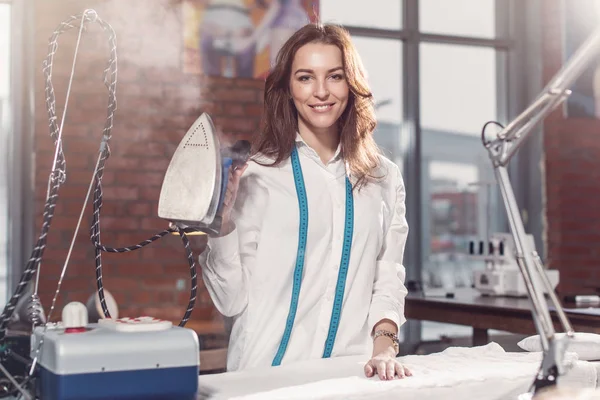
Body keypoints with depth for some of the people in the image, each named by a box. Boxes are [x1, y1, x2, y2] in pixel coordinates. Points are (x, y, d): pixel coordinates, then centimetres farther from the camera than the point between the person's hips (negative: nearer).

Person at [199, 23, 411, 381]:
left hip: (351, 374, 3)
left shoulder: (384, 178, 10)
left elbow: (388, 281, 10)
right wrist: (221, 225, -14)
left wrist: (384, 346, -5)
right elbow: (233, 301, -2)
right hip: (270, 372, -2)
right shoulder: (256, 175, -1)